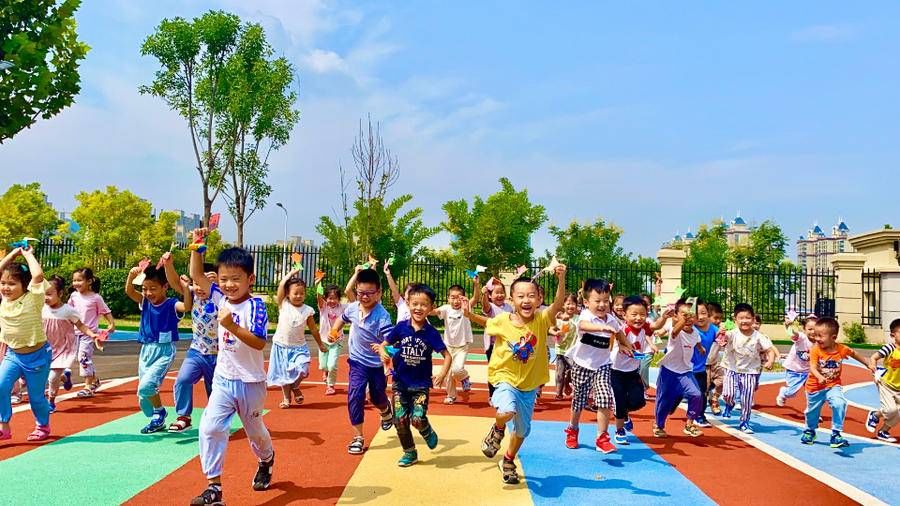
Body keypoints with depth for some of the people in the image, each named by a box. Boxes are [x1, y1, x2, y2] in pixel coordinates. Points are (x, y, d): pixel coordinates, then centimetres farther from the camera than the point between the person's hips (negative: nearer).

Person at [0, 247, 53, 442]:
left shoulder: (32, 298, -17)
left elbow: (38, 275, -32)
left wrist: (28, 255, -17)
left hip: (36, 355, -5)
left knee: (36, 395, 8)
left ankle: (43, 426, 32)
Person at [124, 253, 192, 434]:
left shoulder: (171, 304, -11)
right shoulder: (145, 302, 5)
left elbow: (188, 307, -31)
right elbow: (129, 291, -8)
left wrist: (186, 289, -45)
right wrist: (132, 275, -26)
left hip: (164, 351, -7)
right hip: (146, 350, 7)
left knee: (146, 386, -21)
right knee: (142, 393, 10)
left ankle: (160, 411, 5)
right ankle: (157, 420, 30)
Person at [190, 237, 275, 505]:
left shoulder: (255, 306, -18)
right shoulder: (222, 299, -1)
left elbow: (259, 343, -27)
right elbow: (197, 275, 5)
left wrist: (232, 326, -36)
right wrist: (197, 246, -5)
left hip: (250, 382, -4)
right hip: (223, 379, 4)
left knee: (254, 429, 18)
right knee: (211, 427, -12)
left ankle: (266, 460, 49)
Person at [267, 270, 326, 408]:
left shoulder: (307, 311, -3)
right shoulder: (283, 305, -5)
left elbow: (313, 329, 8)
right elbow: (281, 285, -15)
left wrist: (320, 344, 14)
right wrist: (292, 272, -5)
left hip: (299, 347, 0)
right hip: (282, 346, 0)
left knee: (302, 370, -16)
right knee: (284, 374, 8)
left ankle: (296, 387, 17)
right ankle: (286, 398, 27)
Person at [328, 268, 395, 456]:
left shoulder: (382, 315, -26)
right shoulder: (352, 308, -10)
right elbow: (342, 319, 15)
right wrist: (334, 331, -1)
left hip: (377, 363, -2)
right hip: (358, 361, 2)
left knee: (377, 397, 16)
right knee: (355, 395, -13)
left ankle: (386, 412, 54)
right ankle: (358, 437, -2)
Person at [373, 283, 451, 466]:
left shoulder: (431, 333, -9)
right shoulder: (401, 327, -5)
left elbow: (447, 355, -6)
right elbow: (383, 345, 3)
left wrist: (443, 373, -21)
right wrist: (382, 352, -19)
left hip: (421, 384, -2)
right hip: (400, 382, 2)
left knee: (418, 419, -15)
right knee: (400, 420, 4)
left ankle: (427, 431, 22)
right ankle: (410, 453, 27)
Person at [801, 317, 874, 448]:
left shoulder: (842, 349, -11)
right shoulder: (815, 350, -19)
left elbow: (853, 354, 12)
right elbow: (812, 367, -30)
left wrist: (868, 364, 21)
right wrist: (820, 377, -51)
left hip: (833, 386, 1)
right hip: (815, 387, 0)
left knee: (839, 404, -27)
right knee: (812, 411, 16)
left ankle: (836, 434, -15)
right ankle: (810, 431, 46)